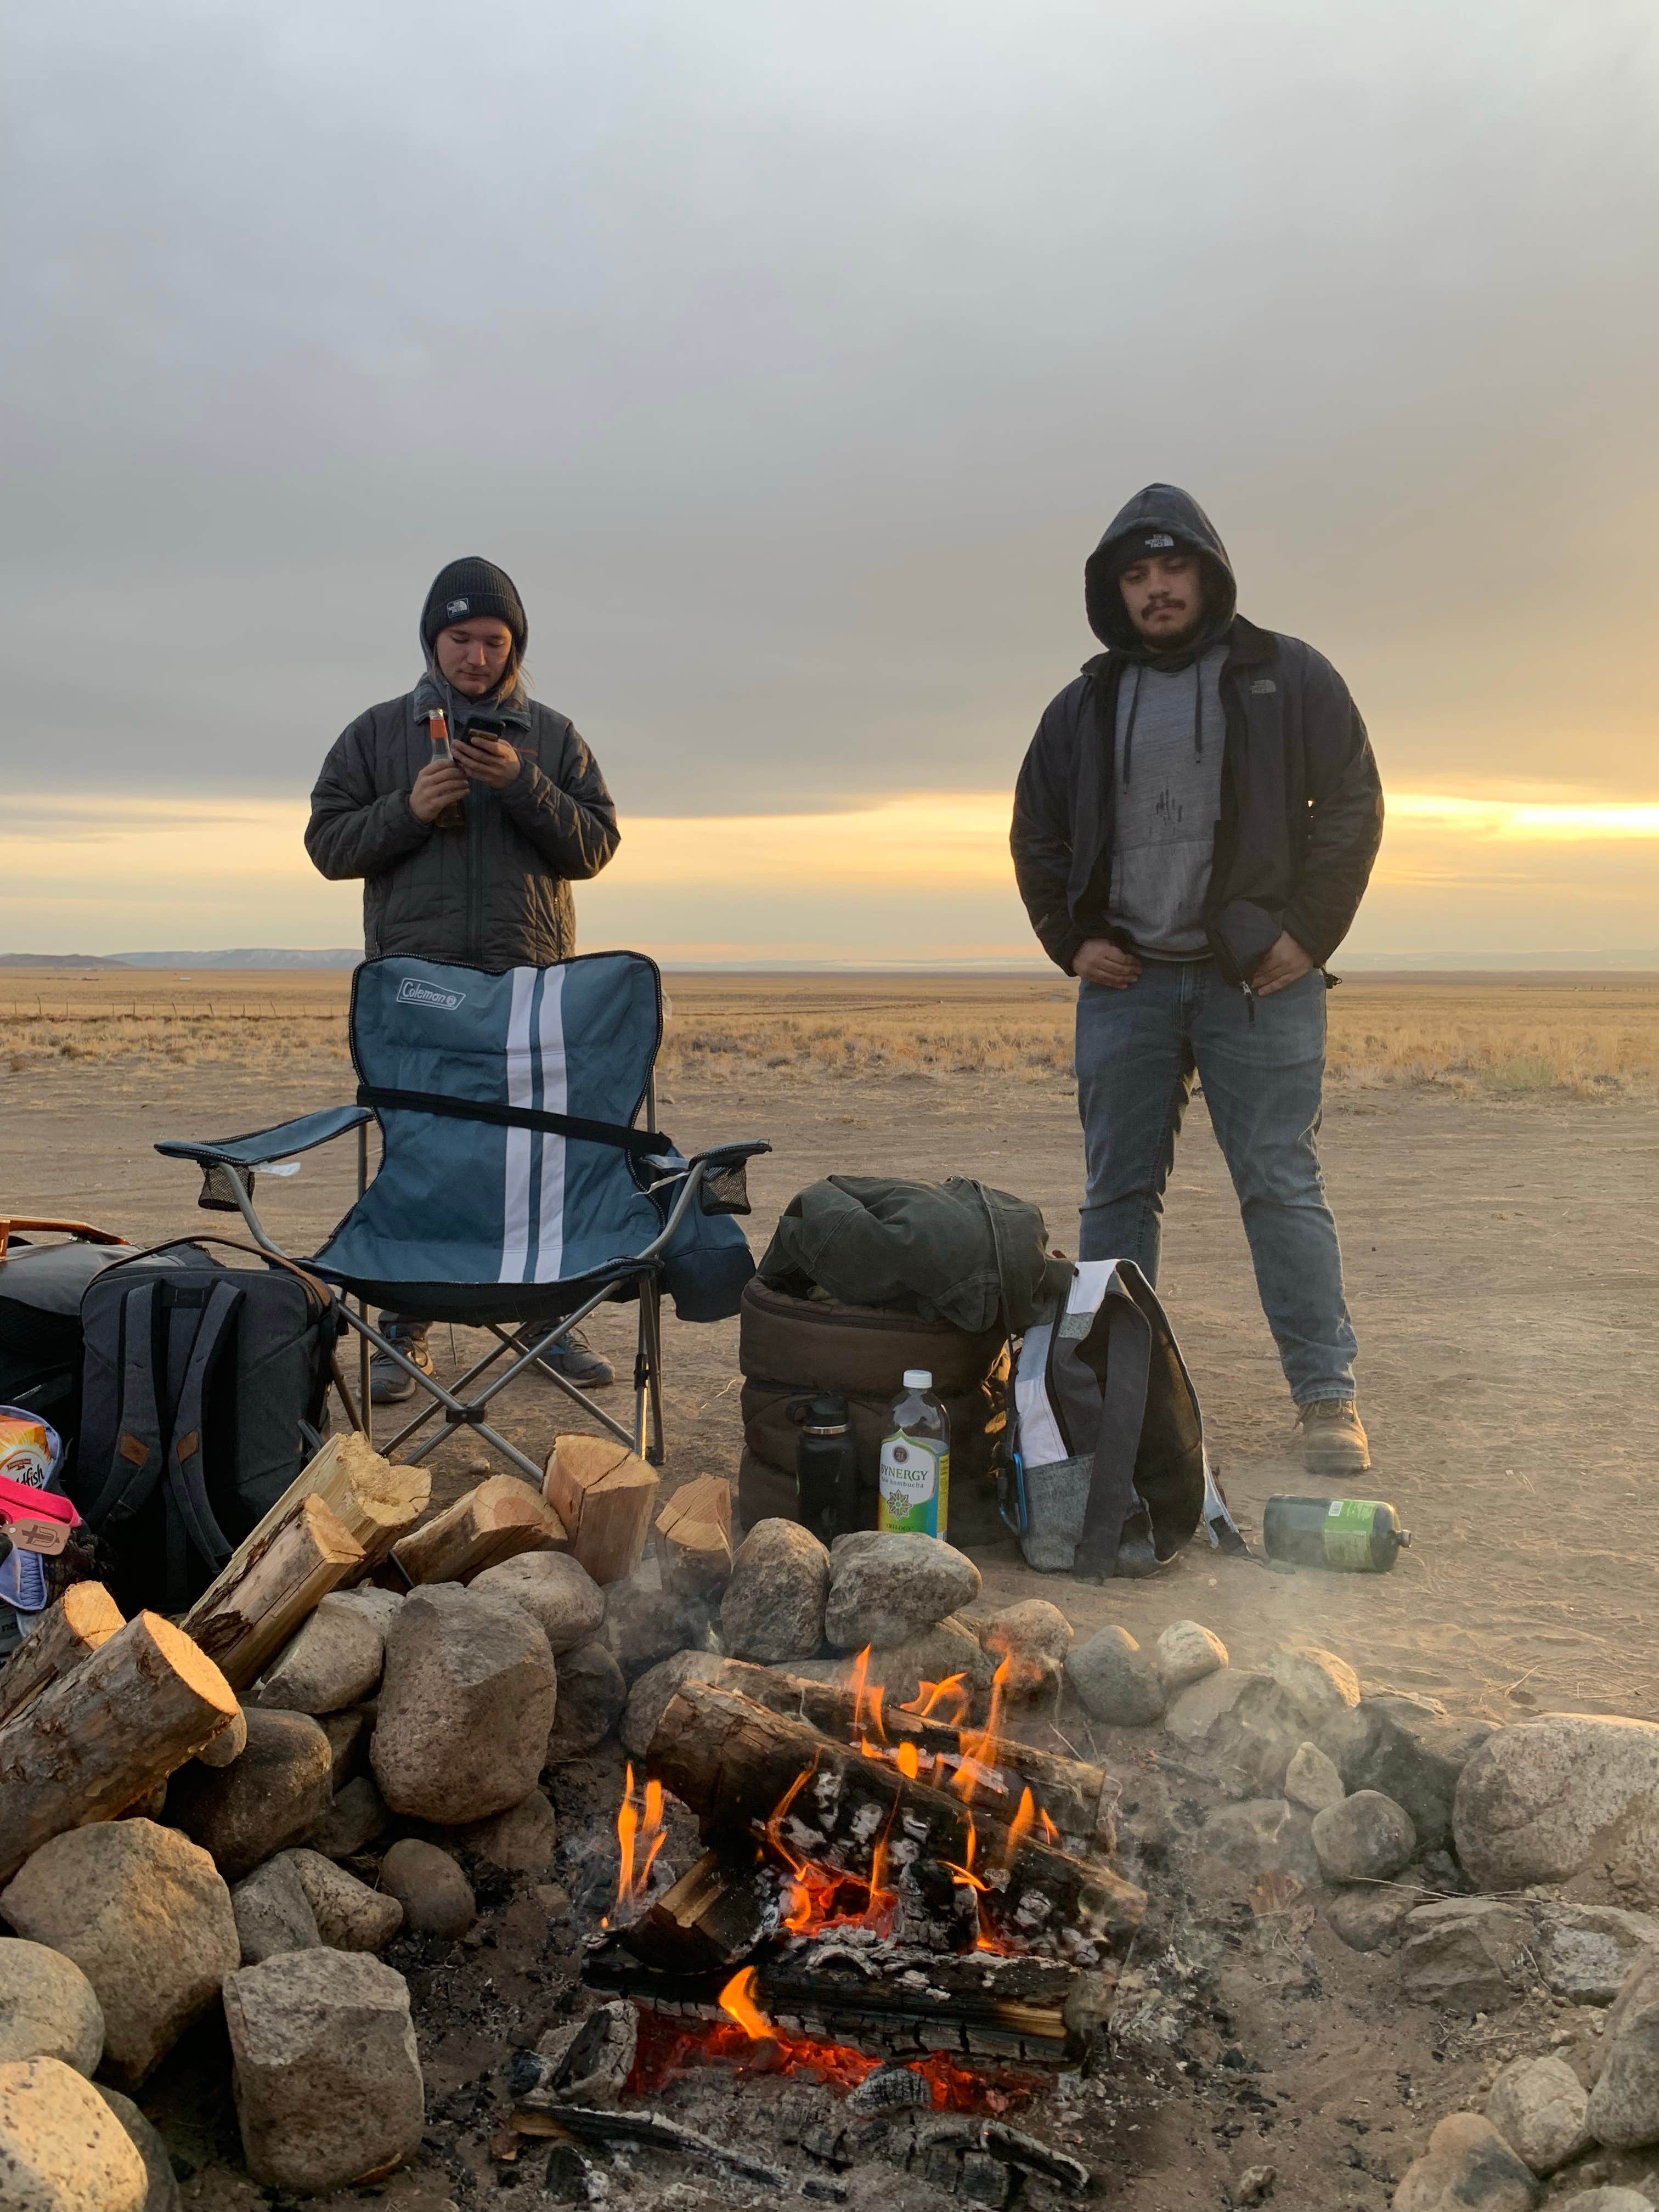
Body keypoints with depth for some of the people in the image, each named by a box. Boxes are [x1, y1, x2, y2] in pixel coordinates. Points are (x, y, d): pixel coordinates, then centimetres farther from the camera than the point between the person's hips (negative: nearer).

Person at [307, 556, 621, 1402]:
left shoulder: (554, 737, 12)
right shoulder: (378, 732, 11)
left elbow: (594, 846, 4)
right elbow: (328, 842, 7)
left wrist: (524, 786, -11)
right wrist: (407, 809, -9)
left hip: (534, 982, 1)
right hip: (412, 979, -1)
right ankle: (405, 1330, 6)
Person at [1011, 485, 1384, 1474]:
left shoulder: (1290, 678, 4)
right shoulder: (1085, 705, 13)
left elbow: (1354, 804, 1)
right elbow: (1036, 833, 19)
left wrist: (1309, 933, -8)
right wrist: (1071, 940, 7)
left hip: (1259, 981, -3)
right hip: (1127, 983, 3)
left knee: (1284, 1188, -4)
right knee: (1118, 1194, 5)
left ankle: (1329, 1398, 3)